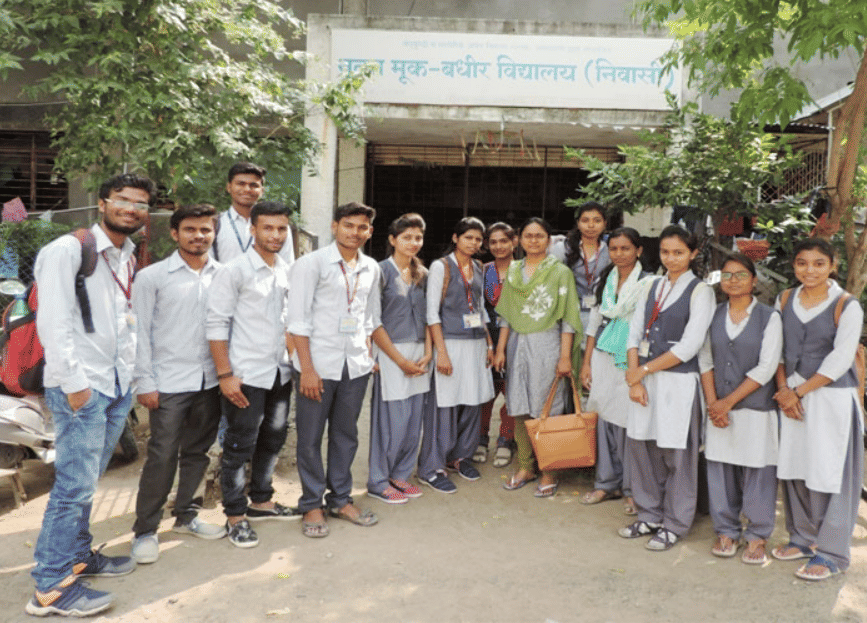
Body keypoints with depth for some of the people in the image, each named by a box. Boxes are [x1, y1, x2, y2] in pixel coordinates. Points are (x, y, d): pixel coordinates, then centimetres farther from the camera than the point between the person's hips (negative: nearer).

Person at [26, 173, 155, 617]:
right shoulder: (67, 251, -8)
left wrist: (132, 374, 12)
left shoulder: (128, 260, 15)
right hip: (81, 386, -7)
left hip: (118, 384, 7)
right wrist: (73, 382, -15)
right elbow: (53, 322, -14)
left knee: (86, 481, 16)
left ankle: (77, 556, 30)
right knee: (75, 485, -5)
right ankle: (51, 588, 6)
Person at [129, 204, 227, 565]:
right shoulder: (152, 277, -2)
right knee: (162, 457, -1)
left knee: (197, 453, 14)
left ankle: (185, 516, 30)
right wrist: (144, 382, -7)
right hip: (169, 384, -3)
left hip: (210, 381, 4)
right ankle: (145, 531, 13)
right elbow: (140, 332, -3)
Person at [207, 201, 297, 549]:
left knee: (272, 440, 18)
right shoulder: (234, 271, -10)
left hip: (280, 373, 7)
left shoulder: (287, 272, 9)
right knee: (239, 447, 4)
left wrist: (293, 353, 11)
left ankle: (261, 500, 35)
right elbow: (216, 324, -12)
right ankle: (236, 515, 18)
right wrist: (225, 375, -15)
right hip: (246, 376, -7)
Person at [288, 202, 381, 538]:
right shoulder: (311, 264, -6)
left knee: (346, 434, 14)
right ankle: (312, 504, 19)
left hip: (356, 366, 5)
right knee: (310, 437, 4)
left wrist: (367, 355, 12)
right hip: (318, 364, -5)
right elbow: (299, 319, -9)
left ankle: (340, 499, 28)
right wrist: (307, 368, -14)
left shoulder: (371, 269, 10)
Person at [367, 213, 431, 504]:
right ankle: (378, 482, 13)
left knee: (414, 420, 8)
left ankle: (400, 474, 25)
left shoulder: (422, 274, 13)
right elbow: (374, 322, -10)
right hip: (391, 353, -6)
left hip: (419, 354, 6)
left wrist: (427, 353, 1)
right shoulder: (381, 271, -6)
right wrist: (401, 360, -11)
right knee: (393, 420, -4)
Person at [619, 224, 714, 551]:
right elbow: (635, 332, 8)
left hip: (679, 382, -5)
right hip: (645, 379, 6)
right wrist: (635, 379, -4)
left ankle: (674, 525, 19)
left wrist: (644, 370, -9)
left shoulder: (700, 291, -5)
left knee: (677, 456, 2)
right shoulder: (653, 286, 12)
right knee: (640, 448, 10)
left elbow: (689, 346, -13)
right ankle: (650, 516, 27)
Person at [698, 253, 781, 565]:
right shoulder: (714, 315, 7)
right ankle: (726, 531, 23)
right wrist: (713, 404, -4)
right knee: (720, 469, 8)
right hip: (719, 408, 3)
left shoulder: (769, 317, -4)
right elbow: (705, 361, 6)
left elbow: (766, 369, -9)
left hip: (756, 408, -3)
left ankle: (757, 536, 19)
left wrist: (729, 401, -10)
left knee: (757, 472, 3)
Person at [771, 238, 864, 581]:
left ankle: (830, 552, 11)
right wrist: (784, 389, -5)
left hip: (831, 398, -4)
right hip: (792, 395, 5)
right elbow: (777, 347, 8)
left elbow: (839, 360, -12)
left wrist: (799, 391, -12)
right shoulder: (785, 300, 7)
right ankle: (804, 537, 26)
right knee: (794, 467, 9)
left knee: (829, 472, -1)